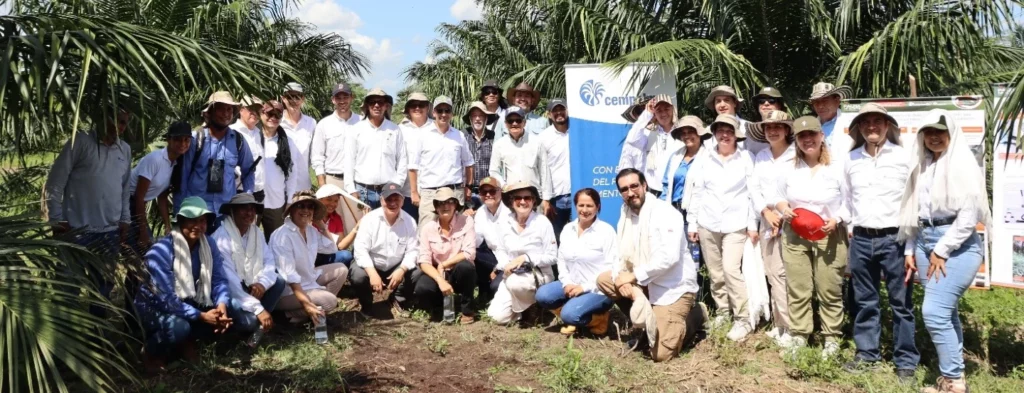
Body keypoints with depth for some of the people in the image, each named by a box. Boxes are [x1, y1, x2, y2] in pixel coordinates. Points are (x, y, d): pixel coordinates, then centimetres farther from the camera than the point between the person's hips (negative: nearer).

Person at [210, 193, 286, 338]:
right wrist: (258, 309, -31)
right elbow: (229, 281, -27)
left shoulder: (257, 233, 4)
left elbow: (269, 261, -4)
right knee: (250, 320, -29)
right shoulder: (221, 238, -21)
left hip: (249, 287, 8)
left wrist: (262, 283, -27)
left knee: (278, 281, -13)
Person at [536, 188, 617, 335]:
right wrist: (566, 283, -8)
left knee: (569, 314, -27)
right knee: (542, 295, -17)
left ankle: (598, 320, 3)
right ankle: (573, 318, 6)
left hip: (598, 289, -6)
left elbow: (611, 267, -14)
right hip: (573, 285, 6)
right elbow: (561, 259, 10)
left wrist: (585, 287, -18)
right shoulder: (568, 229, 6)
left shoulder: (606, 231, -11)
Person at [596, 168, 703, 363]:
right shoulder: (626, 214, 4)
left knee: (661, 354, -13)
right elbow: (622, 256, 3)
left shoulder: (665, 213, -18)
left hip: (673, 288, -7)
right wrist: (623, 278, -19)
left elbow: (669, 257, -28)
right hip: (645, 284, 8)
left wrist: (633, 276, -23)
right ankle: (648, 322, 7)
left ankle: (696, 315, 14)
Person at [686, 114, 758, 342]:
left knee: (731, 270, -14)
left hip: (735, 224, -3)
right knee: (715, 273, 8)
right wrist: (692, 223, 6)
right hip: (707, 224, 3)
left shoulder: (745, 158, 1)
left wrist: (753, 224, -2)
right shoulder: (705, 159, 7)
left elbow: (752, 192, 1)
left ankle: (743, 320, -4)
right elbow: (697, 192, 8)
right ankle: (722, 313, 24)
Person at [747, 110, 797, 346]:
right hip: (767, 223, 6)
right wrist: (766, 212, -5)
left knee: (783, 274, -12)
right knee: (773, 274, 6)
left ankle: (790, 328, -7)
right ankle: (780, 325, 14)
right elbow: (755, 189, 11)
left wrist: (784, 214, -14)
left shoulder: (797, 156, -3)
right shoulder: (761, 157, 16)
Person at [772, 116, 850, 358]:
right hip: (794, 235, 3)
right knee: (797, 290, 5)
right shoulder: (789, 169, 7)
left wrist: (836, 220, -18)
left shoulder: (836, 168, -5)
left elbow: (849, 202, -2)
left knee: (829, 290, 1)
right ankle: (799, 336, 16)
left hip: (829, 236, -3)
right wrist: (783, 208, -6)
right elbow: (778, 197, 16)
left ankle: (832, 338, 13)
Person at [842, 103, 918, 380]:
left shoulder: (903, 156, -2)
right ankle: (867, 354, 22)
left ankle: (906, 362, 10)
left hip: (894, 238, -4)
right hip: (861, 239, 4)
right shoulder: (852, 159, 9)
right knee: (864, 301, 11)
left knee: (901, 302, 2)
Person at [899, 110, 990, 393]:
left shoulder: (962, 164, -8)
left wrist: (942, 251, -14)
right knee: (946, 313, 10)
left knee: (934, 312, -14)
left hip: (957, 245, -6)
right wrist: (910, 249, 12)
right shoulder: (922, 165, 13)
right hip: (925, 242, 7)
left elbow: (969, 215, -14)